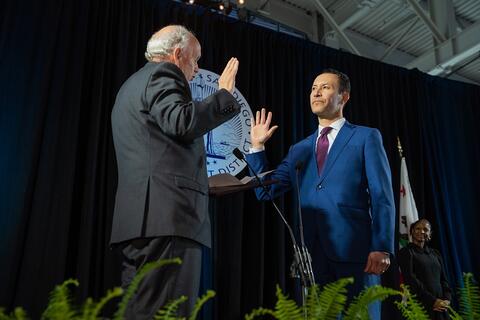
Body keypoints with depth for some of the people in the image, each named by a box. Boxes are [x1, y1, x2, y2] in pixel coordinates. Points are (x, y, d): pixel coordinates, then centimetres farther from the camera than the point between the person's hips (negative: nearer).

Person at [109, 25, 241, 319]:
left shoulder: (133, 84, 31)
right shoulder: (163, 74, 1)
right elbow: (181, 123, -17)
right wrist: (224, 94, -5)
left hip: (139, 216, 10)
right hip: (168, 214, -10)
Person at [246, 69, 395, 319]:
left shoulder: (366, 137, 7)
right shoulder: (299, 149, 20)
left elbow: (382, 197, -2)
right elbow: (265, 191, 15)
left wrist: (381, 248, -13)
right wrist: (257, 146, 7)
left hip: (354, 252, -4)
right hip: (312, 256, 4)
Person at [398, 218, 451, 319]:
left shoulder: (435, 254, 16)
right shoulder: (406, 252, -1)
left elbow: (443, 279, 13)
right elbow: (410, 279, -10)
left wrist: (447, 299, -5)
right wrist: (432, 301, -15)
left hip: (440, 307, 5)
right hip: (420, 305, -5)